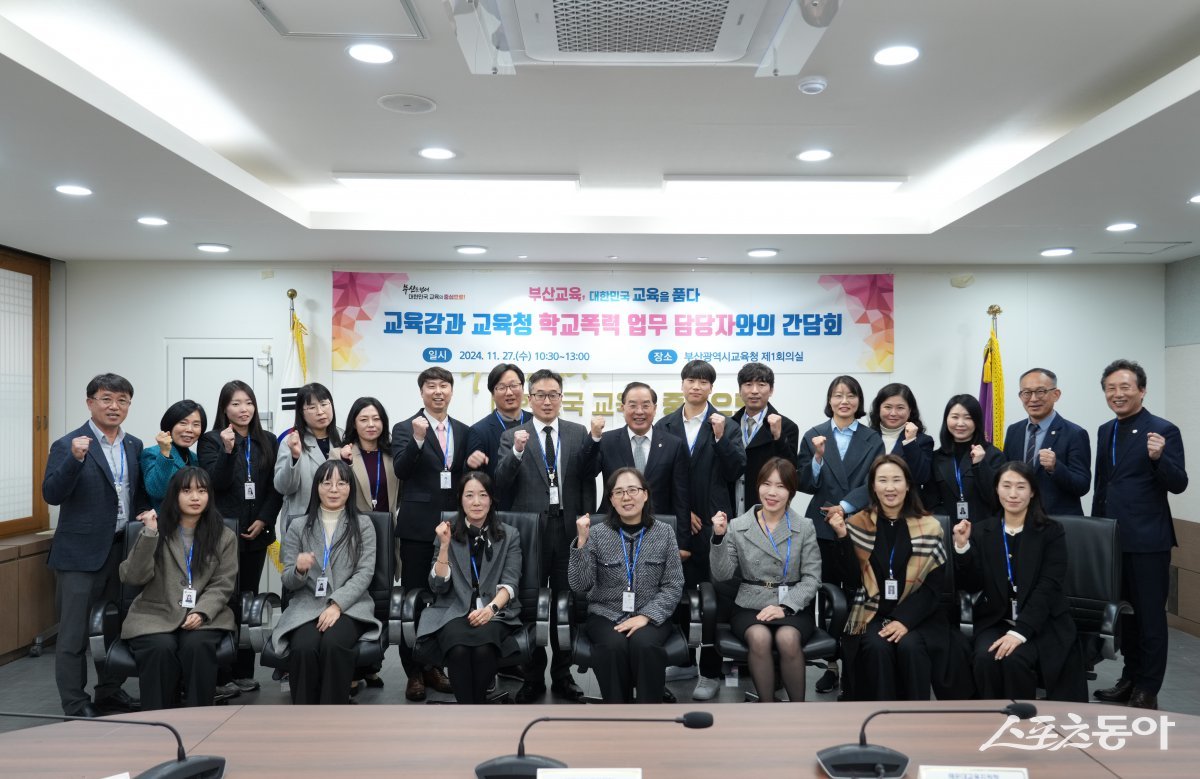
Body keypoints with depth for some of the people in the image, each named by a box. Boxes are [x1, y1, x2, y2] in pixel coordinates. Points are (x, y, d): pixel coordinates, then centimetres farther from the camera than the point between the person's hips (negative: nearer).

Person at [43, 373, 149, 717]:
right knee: (74, 632, 3)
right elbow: (51, 495, -17)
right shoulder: (68, 445, -9)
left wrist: (144, 511, -2)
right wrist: (75, 458, -30)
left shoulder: (135, 446, 9)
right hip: (81, 553, -6)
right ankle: (75, 706, 13)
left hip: (123, 549, 6)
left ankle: (109, 692, 30)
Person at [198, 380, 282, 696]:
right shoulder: (211, 440, 0)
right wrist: (228, 450, -24)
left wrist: (264, 520, -4)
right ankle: (221, 675, 4)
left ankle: (245, 671, 14)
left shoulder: (268, 441, 9)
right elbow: (216, 482, -12)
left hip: (256, 534, 3)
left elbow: (277, 487, 8)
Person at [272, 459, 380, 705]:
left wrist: (337, 604, -16)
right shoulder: (298, 526, 13)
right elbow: (288, 582, 10)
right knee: (302, 649, -31)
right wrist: (299, 570, -15)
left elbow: (365, 573, -1)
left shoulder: (363, 525, 9)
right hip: (307, 607, 1)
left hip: (350, 606, -1)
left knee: (333, 645, -33)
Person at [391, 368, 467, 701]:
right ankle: (414, 673, 13)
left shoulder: (463, 431, 10)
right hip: (418, 526, -4)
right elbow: (400, 470, -16)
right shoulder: (405, 429, -2)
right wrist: (418, 439, -28)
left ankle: (434, 666, 23)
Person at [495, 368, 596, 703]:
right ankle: (533, 677, 20)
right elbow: (501, 482, -8)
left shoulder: (578, 433, 6)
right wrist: (517, 451, -23)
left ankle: (562, 675, 22)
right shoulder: (513, 436, 2)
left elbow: (587, 481, 5)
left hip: (569, 529, 1)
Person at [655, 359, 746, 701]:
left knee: (715, 597, -1)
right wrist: (682, 510, -2)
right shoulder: (664, 426, 8)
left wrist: (721, 438, -16)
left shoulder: (727, 426, 4)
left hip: (713, 523, -2)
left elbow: (737, 472, -5)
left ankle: (711, 672, 9)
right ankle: (684, 661, 26)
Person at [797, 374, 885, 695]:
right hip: (823, 528, 0)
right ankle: (831, 664, 13)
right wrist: (817, 458, -16)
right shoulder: (813, 435, 5)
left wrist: (845, 507, -12)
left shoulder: (872, 440, 6)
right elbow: (805, 485, 1)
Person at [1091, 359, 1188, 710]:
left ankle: (1148, 690, 13)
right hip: (1113, 538, 7)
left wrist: (1159, 457, -32)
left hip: (1148, 540, -6)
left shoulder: (1164, 431, -9)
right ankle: (1130, 678, 29)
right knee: (1124, 613, 16)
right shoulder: (1105, 431, 11)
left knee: (1150, 615, 3)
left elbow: (1178, 484, -14)